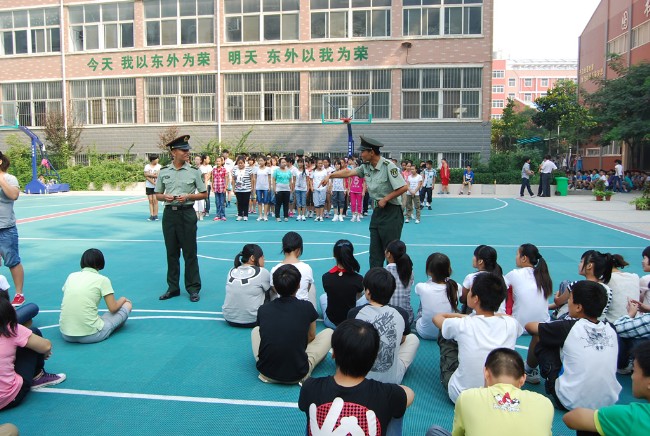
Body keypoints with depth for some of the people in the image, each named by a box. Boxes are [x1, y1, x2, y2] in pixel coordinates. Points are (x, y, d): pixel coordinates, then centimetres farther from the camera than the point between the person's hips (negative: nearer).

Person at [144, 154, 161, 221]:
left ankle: (155, 215, 0)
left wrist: (150, 174, -11)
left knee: (155, 200, -6)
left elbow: (158, 175, -9)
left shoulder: (159, 166, 1)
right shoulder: (147, 166, 2)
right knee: (150, 200, 2)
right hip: (149, 186, 1)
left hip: (156, 186, -1)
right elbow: (146, 176, -5)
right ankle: (151, 215, 3)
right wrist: (153, 183, -14)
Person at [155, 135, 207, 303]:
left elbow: (204, 194, 2)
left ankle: (193, 288, 14)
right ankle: (173, 287, 24)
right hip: (169, 213, 3)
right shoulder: (164, 172, 4)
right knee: (171, 252, 11)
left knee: (190, 252, 2)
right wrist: (165, 197, -11)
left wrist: (188, 196, -14)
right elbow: (157, 194, 11)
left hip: (187, 213, -3)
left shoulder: (194, 171, -3)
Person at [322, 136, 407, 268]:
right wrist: (330, 175, 8)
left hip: (391, 212, -8)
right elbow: (348, 172, 13)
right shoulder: (366, 166, 4)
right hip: (378, 210, 8)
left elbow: (403, 187, -21)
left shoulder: (388, 166, -18)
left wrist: (385, 199, -16)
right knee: (375, 251, 10)